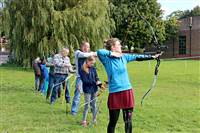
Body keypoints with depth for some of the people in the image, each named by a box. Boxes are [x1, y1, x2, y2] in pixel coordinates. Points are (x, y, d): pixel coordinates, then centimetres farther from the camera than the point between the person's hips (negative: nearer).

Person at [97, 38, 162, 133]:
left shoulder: (124, 57, 6)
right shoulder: (107, 59, -8)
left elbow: (137, 57, 9)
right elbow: (99, 52, -26)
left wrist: (152, 57, 8)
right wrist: (112, 54, -16)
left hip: (127, 92, 4)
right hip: (115, 93, -4)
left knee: (128, 120, 12)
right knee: (113, 121, 7)